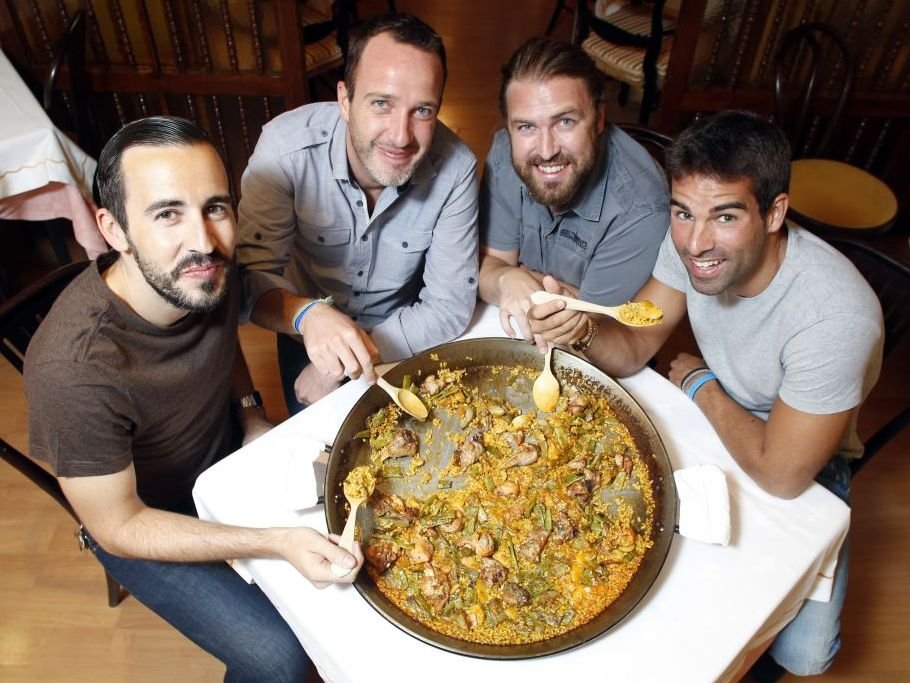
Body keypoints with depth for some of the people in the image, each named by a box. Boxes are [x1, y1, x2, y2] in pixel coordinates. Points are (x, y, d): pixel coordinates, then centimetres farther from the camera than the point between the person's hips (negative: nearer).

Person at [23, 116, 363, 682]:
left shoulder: (208, 271, -19)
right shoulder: (72, 370, -38)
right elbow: (119, 527, -26)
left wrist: (252, 412, -7)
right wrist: (277, 543, -35)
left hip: (227, 457, 6)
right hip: (139, 518, -5)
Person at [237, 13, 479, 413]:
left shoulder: (455, 168, -26)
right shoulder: (286, 145, -28)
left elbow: (450, 307, -23)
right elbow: (251, 275, -24)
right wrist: (307, 314, -47)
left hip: (402, 335, 1)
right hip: (308, 332, 0)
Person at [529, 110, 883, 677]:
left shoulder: (836, 316, -35)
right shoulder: (691, 245, -19)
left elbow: (782, 473, -29)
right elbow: (632, 349, -13)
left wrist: (699, 383, -17)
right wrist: (581, 327, -35)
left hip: (802, 460, -4)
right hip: (709, 417, 4)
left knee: (802, 651, -16)